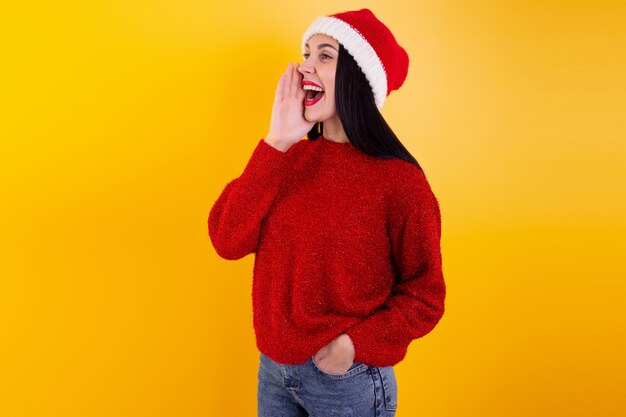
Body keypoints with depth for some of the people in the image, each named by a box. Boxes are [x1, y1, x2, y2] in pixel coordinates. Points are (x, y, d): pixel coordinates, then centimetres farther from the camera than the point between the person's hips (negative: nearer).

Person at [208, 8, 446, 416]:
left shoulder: (396, 178, -15)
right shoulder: (290, 158, 0)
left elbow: (424, 297, -8)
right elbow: (227, 241, -13)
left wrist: (356, 344, -20)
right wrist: (276, 143, -17)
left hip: (348, 380, -5)